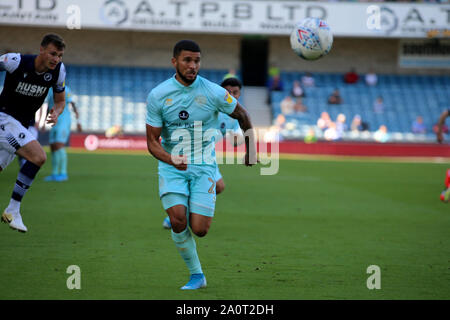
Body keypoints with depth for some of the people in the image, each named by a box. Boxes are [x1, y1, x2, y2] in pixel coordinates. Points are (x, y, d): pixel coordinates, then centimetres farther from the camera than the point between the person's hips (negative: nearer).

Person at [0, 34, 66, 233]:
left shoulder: (58, 70, -3)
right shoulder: (16, 61, -20)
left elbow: (60, 100, 9)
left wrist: (56, 113, -12)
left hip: (21, 125, 7)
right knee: (38, 157, -23)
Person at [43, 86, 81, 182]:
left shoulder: (64, 89, -8)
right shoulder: (50, 90, 15)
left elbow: (73, 105, -12)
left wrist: (78, 121, -18)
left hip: (63, 121, -8)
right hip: (54, 122, 8)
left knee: (59, 145, -17)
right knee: (53, 147, 4)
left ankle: (63, 173, -16)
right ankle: (54, 174, 8)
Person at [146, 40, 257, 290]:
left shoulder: (214, 92, -8)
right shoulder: (158, 96, -6)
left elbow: (242, 115, 10)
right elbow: (152, 142, -4)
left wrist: (251, 150, 17)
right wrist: (171, 159, -24)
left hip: (204, 166, 0)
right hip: (172, 167, 0)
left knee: (199, 229, -11)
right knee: (178, 221, -21)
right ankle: (197, 275, -2)